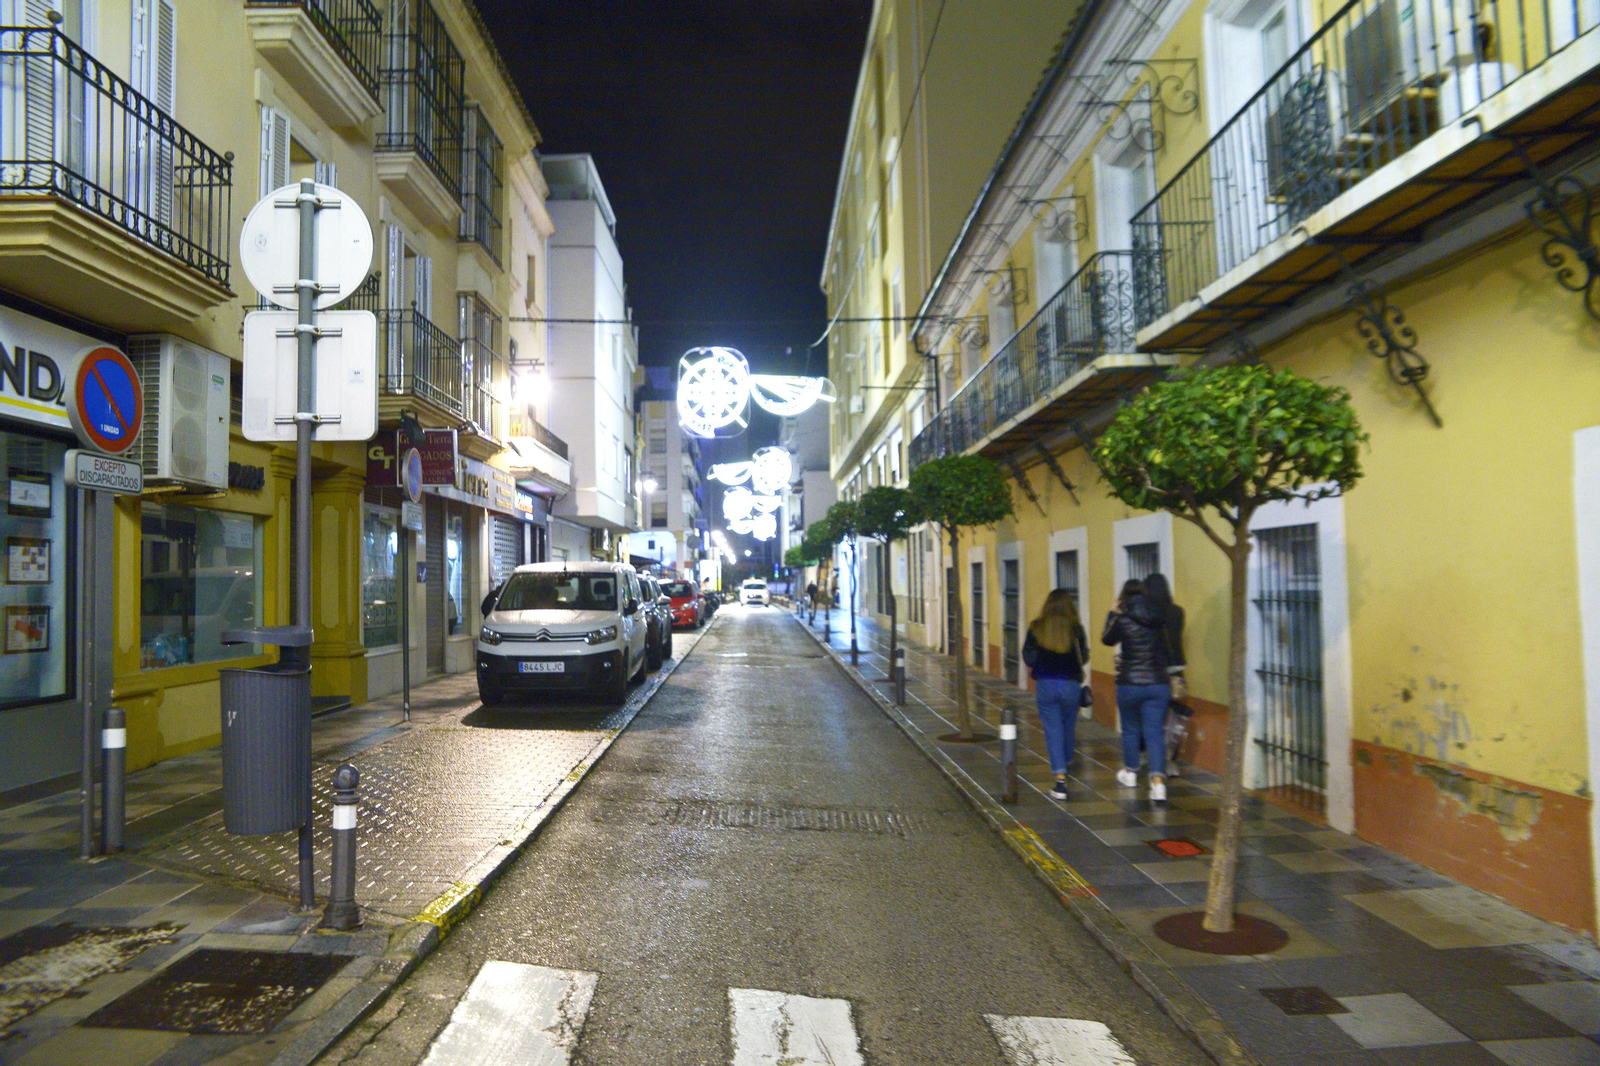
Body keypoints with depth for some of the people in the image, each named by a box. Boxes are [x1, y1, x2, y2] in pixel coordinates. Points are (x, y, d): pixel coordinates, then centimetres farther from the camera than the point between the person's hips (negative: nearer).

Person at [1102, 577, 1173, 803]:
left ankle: (1130, 772, 32)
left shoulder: (1122, 621, -10)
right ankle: (1158, 780, -12)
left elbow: (1107, 640, 9)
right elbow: (1165, 650, 13)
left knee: (1130, 730, 17)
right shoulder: (1158, 620, 0)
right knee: (1155, 732, 0)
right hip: (1159, 684, 2)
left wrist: (1113, 613, 16)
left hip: (1130, 684, -2)